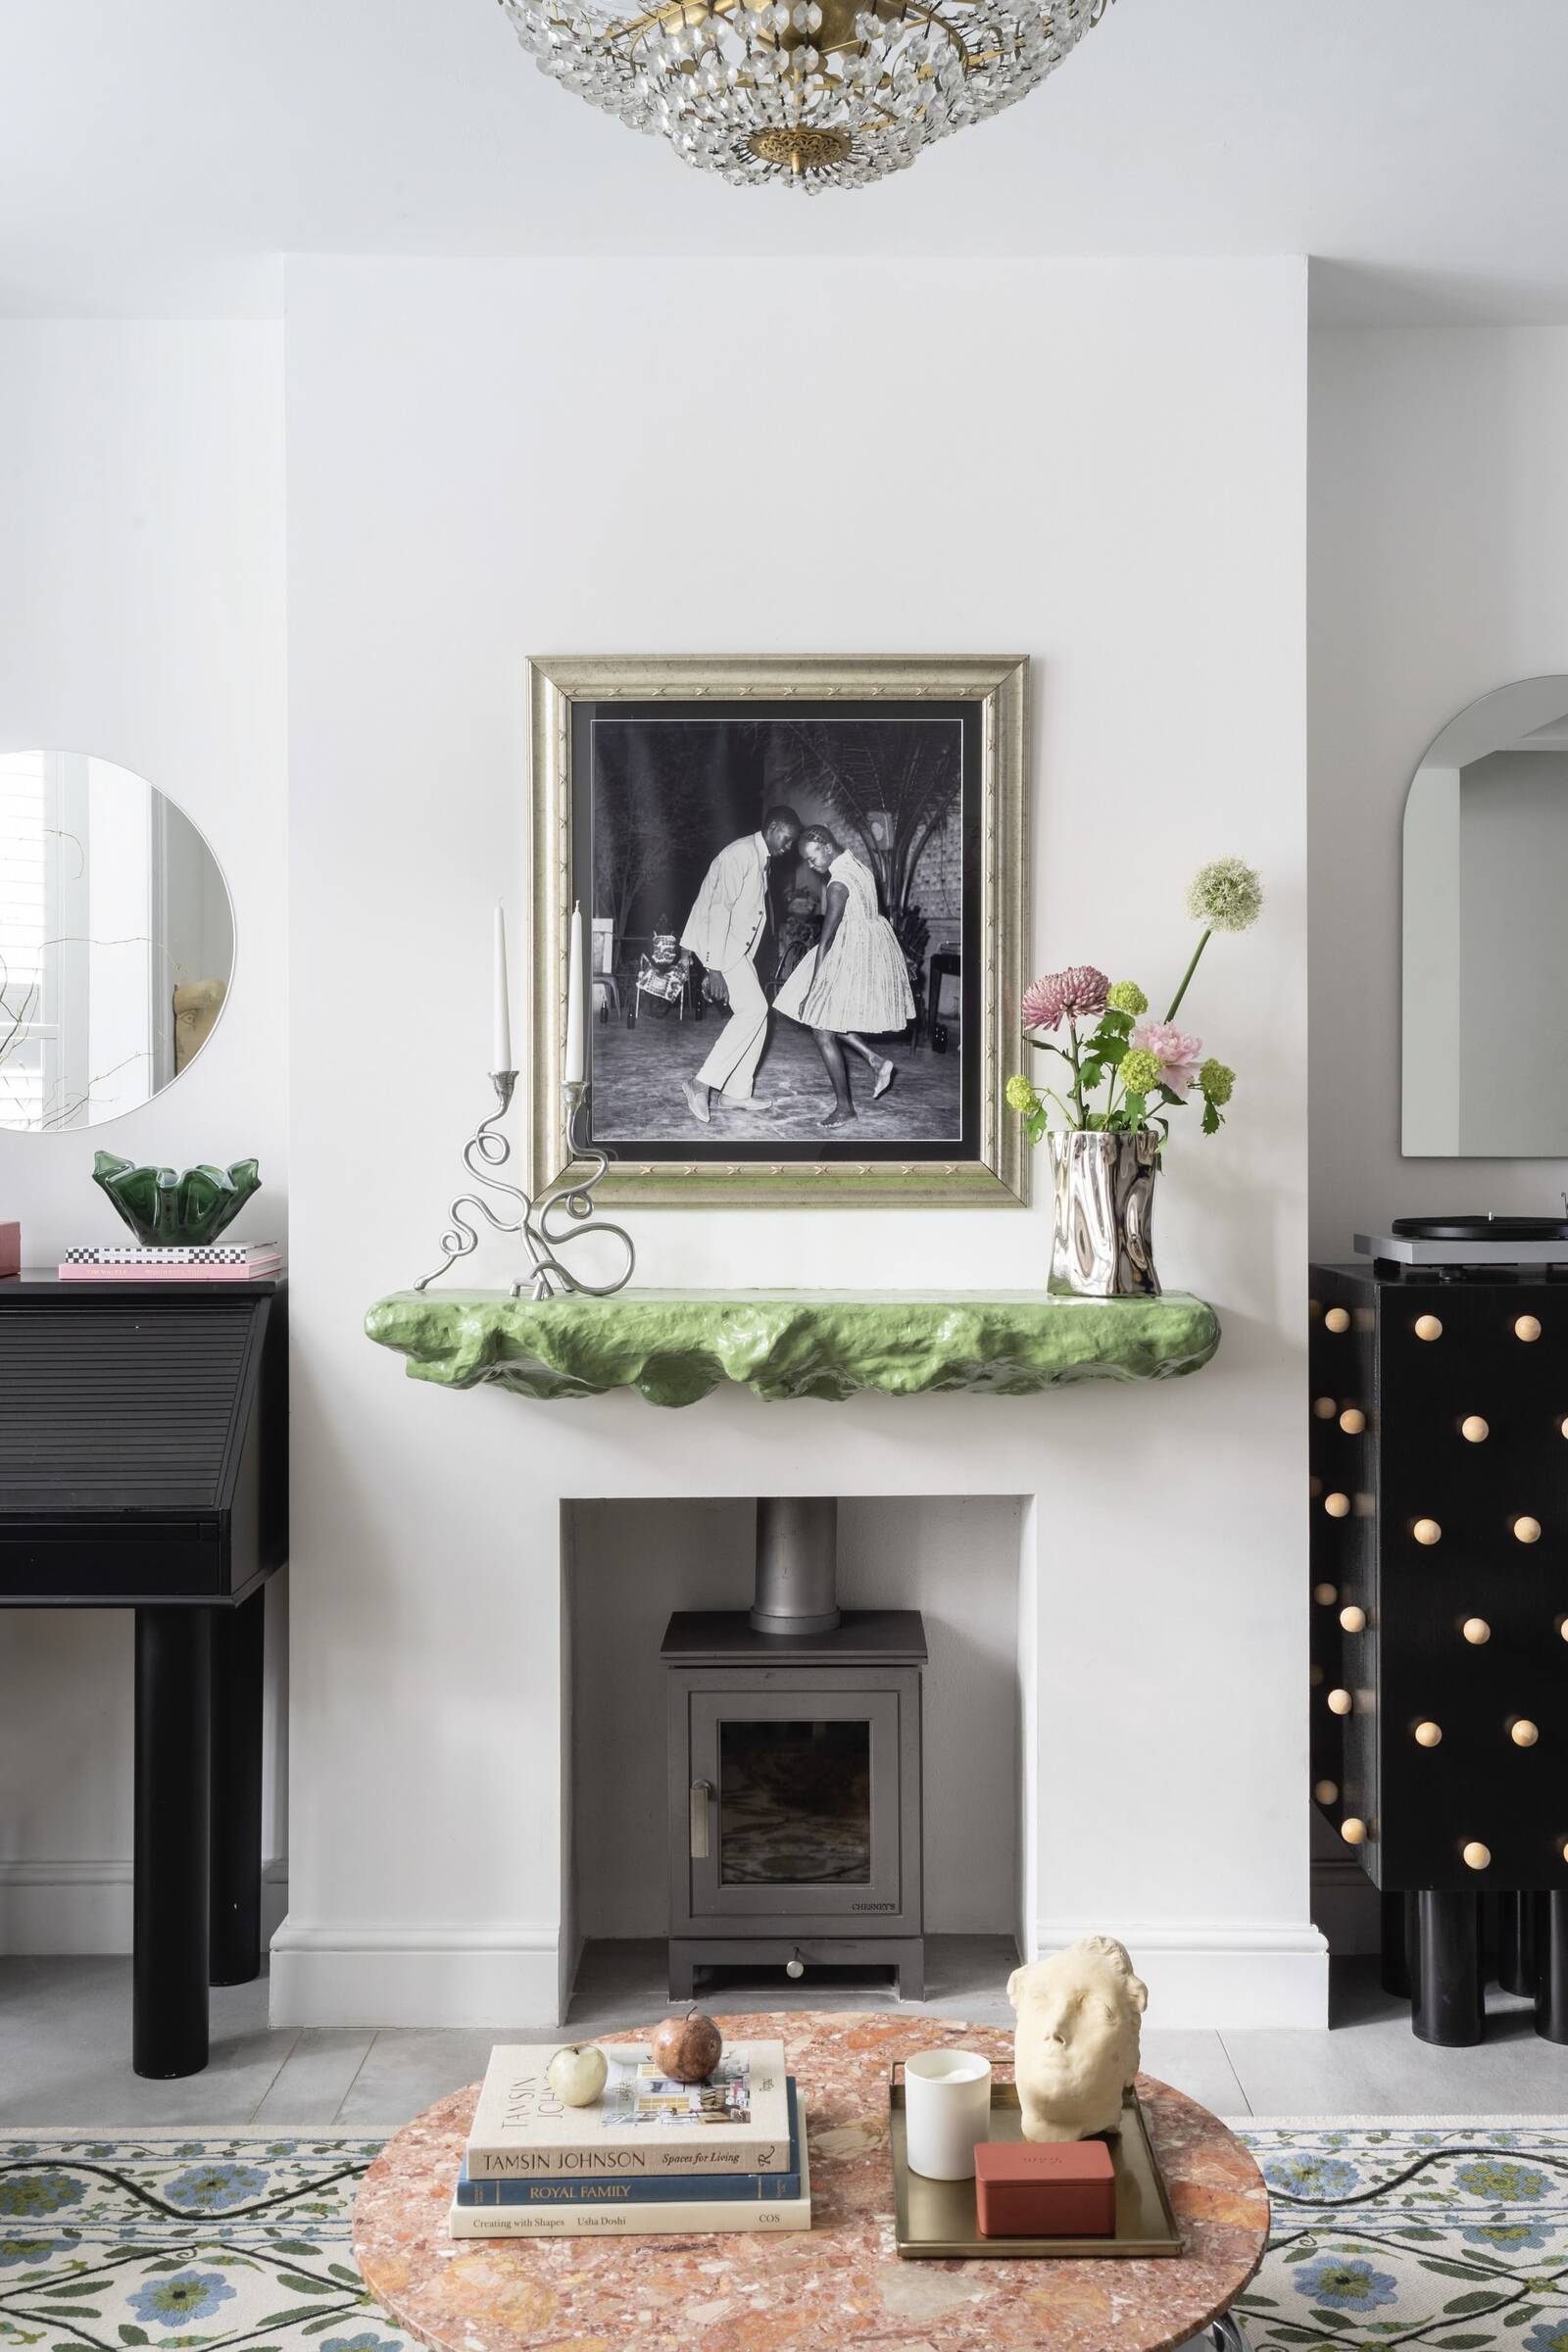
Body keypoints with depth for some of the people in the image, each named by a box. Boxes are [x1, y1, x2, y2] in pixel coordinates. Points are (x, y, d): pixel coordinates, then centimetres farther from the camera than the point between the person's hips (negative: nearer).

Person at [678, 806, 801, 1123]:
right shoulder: (741, 854, -17)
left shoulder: (762, 859, 14)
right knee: (753, 1008, -16)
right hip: (717, 943, -10)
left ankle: (737, 1091, 12)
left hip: (737, 945, 10)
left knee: (755, 1013, 6)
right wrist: (715, 968, -27)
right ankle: (702, 1083, -16)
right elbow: (719, 909, -23)